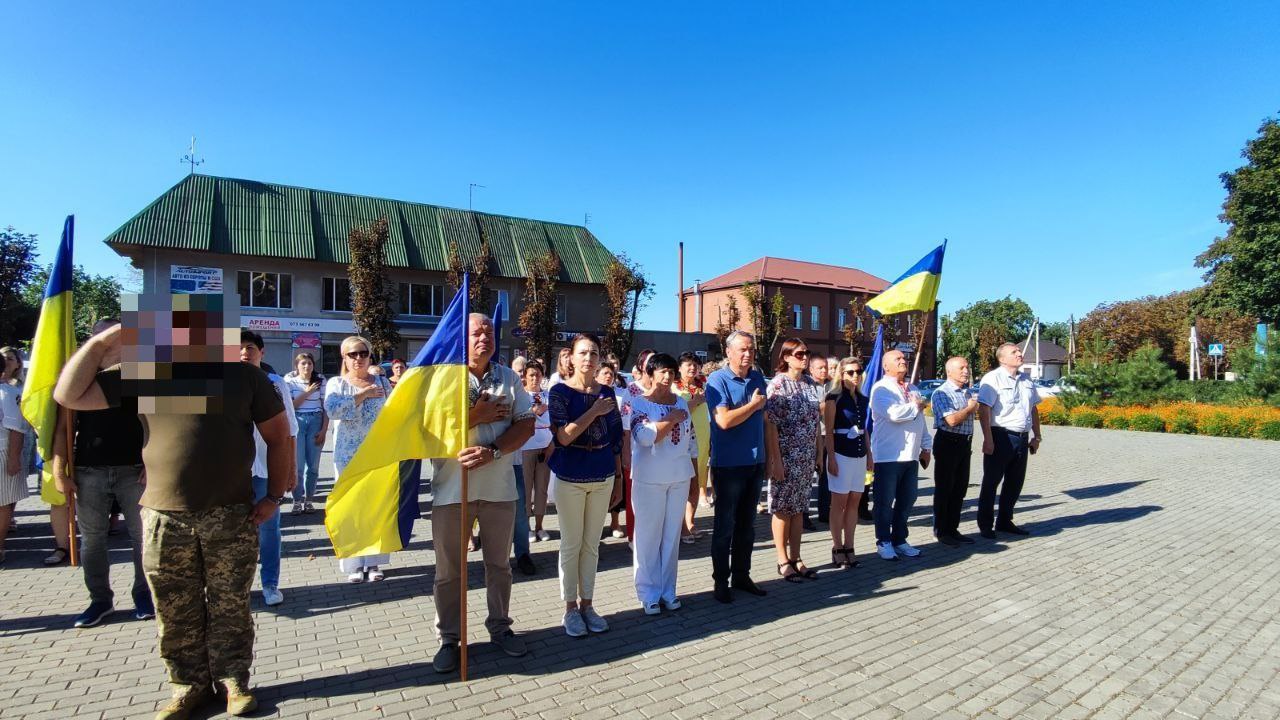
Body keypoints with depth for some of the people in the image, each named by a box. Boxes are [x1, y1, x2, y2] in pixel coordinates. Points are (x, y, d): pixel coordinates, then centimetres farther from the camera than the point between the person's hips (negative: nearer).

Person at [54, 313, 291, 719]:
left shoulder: (244, 376, 0)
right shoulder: (143, 373, 5)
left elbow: (278, 436, 3)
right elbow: (68, 396, 6)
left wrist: (274, 497, -1)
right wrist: (101, 342, -3)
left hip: (232, 516, -2)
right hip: (163, 518, 2)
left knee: (230, 607, 9)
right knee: (175, 613, 13)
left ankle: (233, 681, 26)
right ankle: (189, 685, 31)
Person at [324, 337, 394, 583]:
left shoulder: (382, 383, 8)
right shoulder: (336, 383, 3)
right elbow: (332, 409, -17)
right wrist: (363, 394, -14)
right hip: (348, 455, -1)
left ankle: (374, 562, 14)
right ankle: (354, 565, 12)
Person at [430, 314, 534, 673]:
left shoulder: (508, 377, 3)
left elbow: (526, 425, -3)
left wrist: (492, 452, -18)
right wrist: (475, 416, -18)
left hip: (499, 486, 2)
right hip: (452, 487, -2)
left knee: (499, 564, 16)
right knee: (450, 570, 10)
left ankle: (500, 627, 34)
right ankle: (449, 638, 27)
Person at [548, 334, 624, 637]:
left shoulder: (607, 393, 4)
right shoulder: (561, 391, -8)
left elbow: (615, 440, 8)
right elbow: (562, 437, -18)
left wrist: (619, 479, 9)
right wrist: (594, 412, -20)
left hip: (603, 477, 4)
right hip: (570, 477, -3)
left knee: (592, 544, 12)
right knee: (571, 544, 7)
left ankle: (587, 604, 26)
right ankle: (570, 608, 22)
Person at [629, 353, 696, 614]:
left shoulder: (681, 402, 8)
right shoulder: (638, 403, -7)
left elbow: (691, 437, 14)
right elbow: (645, 437, -21)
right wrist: (672, 419, -14)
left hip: (679, 477, 5)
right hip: (649, 478, -4)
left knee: (672, 534, 11)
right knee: (649, 535, 3)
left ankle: (667, 589, 24)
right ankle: (649, 592, 15)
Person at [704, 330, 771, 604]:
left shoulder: (758, 378, 8)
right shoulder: (717, 380, -12)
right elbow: (724, 420, -23)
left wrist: (769, 456, 14)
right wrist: (753, 405, -10)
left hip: (756, 462, 6)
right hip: (728, 464, -6)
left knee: (747, 524, 15)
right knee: (725, 525, 5)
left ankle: (741, 575, 27)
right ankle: (721, 581, 18)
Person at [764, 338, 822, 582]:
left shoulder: (810, 384, 9)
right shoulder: (778, 384, -10)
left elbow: (816, 421, 14)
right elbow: (770, 424, -14)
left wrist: (819, 452, 11)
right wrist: (776, 460, -18)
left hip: (807, 457, 6)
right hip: (786, 456, -6)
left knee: (799, 508, 13)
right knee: (783, 509, 4)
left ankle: (795, 558, 24)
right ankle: (783, 561, 15)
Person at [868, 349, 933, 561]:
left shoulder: (912, 389, 18)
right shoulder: (881, 388, -8)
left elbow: (921, 421, 20)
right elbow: (895, 414, -24)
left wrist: (925, 447, 15)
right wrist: (916, 406, -6)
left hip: (911, 455, 8)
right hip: (888, 455, -8)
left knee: (907, 500, 14)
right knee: (885, 502, 3)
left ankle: (899, 540, 27)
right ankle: (884, 543, 15)